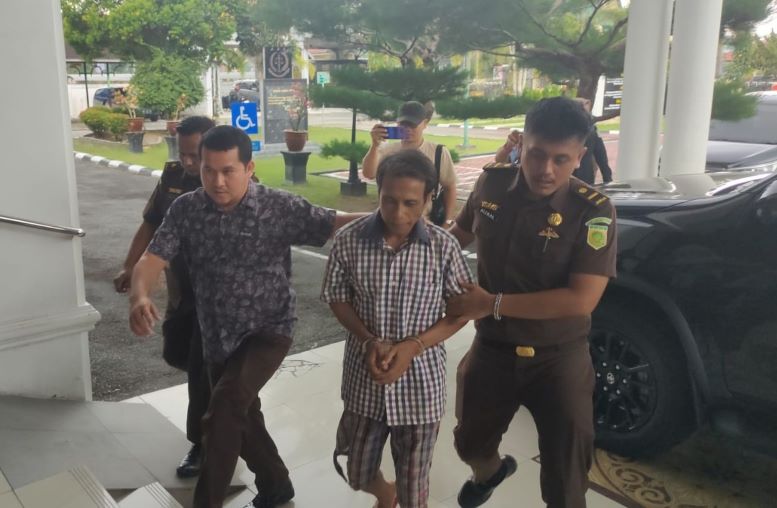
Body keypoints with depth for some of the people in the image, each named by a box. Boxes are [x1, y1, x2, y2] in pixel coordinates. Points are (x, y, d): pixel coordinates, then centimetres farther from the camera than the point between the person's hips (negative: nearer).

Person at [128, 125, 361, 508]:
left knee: (224, 408, -26)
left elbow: (332, 224, -15)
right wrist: (140, 296, -33)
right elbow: (153, 258, -12)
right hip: (216, 338, 5)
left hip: (267, 330, -5)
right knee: (241, 418, 19)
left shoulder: (279, 207, -14)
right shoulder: (185, 209, -5)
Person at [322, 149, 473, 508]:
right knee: (358, 474, 20)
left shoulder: (443, 246, -13)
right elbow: (337, 299, 1)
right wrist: (370, 341, -15)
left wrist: (413, 346, -18)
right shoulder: (349, 240, -11)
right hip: (364, 376, 2)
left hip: (421, 381, -1)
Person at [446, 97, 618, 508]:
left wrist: (492, 304, -25)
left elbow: (581, 300, -26)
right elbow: (461, 232, 12)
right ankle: (491, 471, 62)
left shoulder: (593, 211, -20)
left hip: (558, 359, -4)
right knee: (470, 443, 27)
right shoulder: (493, 183, -8)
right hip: (491, 349, 4)